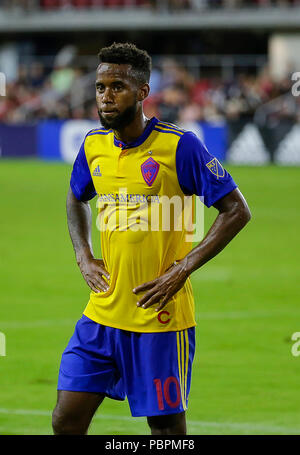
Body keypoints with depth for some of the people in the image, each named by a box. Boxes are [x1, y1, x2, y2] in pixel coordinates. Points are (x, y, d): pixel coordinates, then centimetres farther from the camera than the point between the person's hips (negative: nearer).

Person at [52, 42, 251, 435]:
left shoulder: (179, 146, -12)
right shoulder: (94, 145, 6)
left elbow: (237, 210, -9)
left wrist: (182, 269, -14)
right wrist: (84, 256, 10)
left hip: (161, 318, -5)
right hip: (103, 312, 5)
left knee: (166, 428, 2)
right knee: (66, 422, 0)